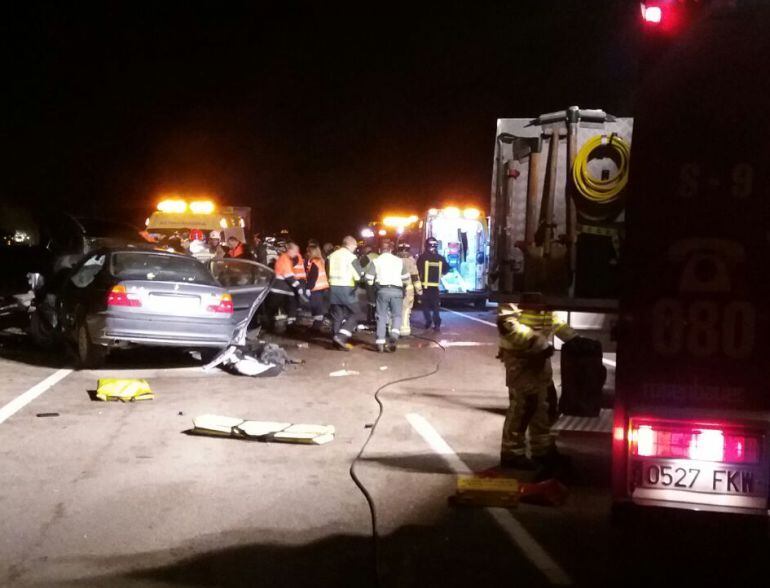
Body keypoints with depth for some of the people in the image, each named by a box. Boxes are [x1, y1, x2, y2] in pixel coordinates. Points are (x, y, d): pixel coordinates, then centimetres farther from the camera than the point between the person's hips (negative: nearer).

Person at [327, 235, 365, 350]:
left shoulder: (332, 256, 9)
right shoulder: (351, 257, -9)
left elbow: (328, 272, 13)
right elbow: (359, 275, -10)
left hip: (333, 287, 6)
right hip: (347, 288, -6)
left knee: (336, 315, 11)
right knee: (351, 314, 3)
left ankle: (337, 341, 12)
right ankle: (341, 337, -13)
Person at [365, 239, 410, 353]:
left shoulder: (375, 261, 6)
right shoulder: (399, 261, 10)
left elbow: (369, 280, 1)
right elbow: (406, 279, 13)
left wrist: (374, 284, 21)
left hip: (382, 290, 0)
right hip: (397, 291, 0)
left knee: (381, 316, 8)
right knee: (397, 315, 10)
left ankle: (380, 342, 3)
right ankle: (394, 335, -15)